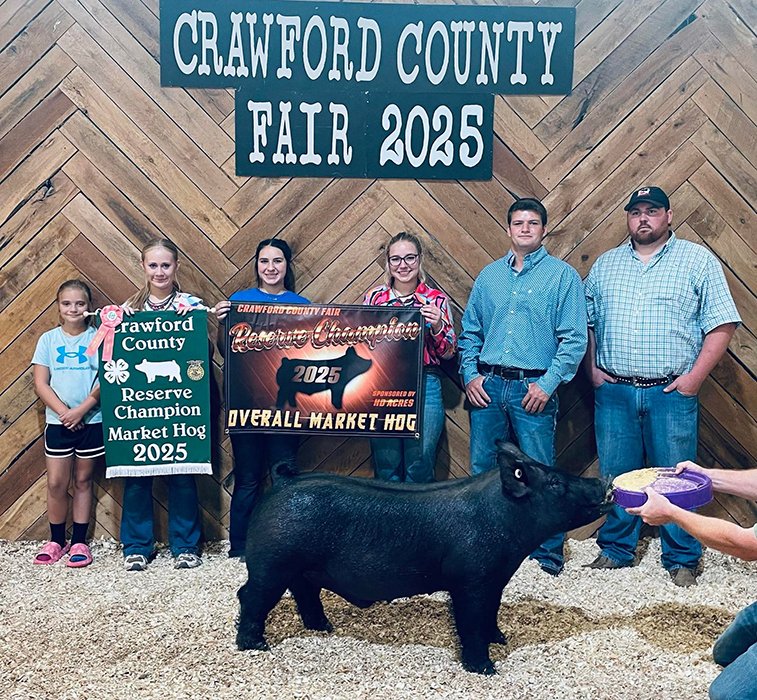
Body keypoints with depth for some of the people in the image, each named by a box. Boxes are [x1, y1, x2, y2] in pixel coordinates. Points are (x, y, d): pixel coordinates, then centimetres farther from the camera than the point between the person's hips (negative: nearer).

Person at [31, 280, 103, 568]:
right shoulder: (48, 339, 4)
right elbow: (41, 384, 0)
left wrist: (81, 410, -15)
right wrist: (64, 412, -12)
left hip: (92, 421, -1)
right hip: (58, 422, 1)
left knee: (83, 480, 9)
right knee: (56, 483, 3)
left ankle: (79, 541, 18)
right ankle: (56, 540, 19)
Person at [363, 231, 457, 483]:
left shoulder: (436, 299, 3)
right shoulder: (374, 297, 6)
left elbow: (448, 352, 4)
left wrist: (437, 326, -14)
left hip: (425, 385, -1)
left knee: (419, 467, 1)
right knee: (386, 466, 7)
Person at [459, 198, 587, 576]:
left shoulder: (563, 276, 1)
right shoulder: (489, 275, 13)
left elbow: (574, 339, -5)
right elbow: (470, 332, 16)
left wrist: (548, 383, -13)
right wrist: (470, 374, 3)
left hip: (534, 388, -4)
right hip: (487, 386, 4)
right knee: (482, 470, 10)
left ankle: (548, 551, 18)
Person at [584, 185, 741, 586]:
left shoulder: (698, 260, 2)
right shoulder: (605, 264, 13)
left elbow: (721, 324, -3)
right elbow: (587, 321, 17)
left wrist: (695, 376, -10)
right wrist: (592, 368, 5)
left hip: (672, 392, -3)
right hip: (613, 392, 3)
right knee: (616, 476, 10)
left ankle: (682, 560, 19)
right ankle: (615, 550, 25)